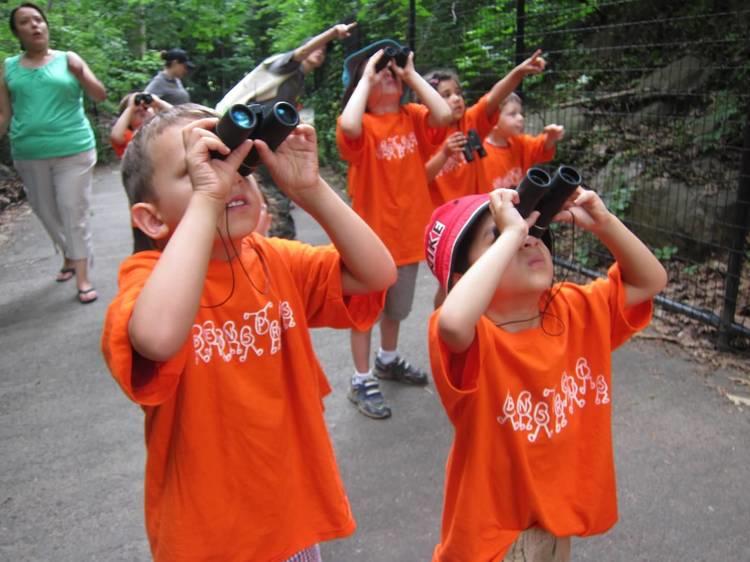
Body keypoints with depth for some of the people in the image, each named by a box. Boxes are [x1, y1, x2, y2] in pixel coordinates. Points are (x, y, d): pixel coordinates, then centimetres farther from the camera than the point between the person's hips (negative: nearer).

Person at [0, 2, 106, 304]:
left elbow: (100, 96, -3)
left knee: (74, 213, -4)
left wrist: (81, 74, -20)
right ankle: (70, 257, 35)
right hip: (29, 155, 3)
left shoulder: (68, 59, 2)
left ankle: (82, 277, 1)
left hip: (73, 151, -3)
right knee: (47, 213, 13)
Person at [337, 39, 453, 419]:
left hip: (408, 229, 5)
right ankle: (361, 381, 23)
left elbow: (444, 115, -17)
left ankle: (388, 360, 47)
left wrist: (412, 74, -10)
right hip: (371, 231, -5)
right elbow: (348, 125, -35)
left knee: (397, 306, 24)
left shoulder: (412, 117, 2)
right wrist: (366, 76, -21)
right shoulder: (362, 124, -11)